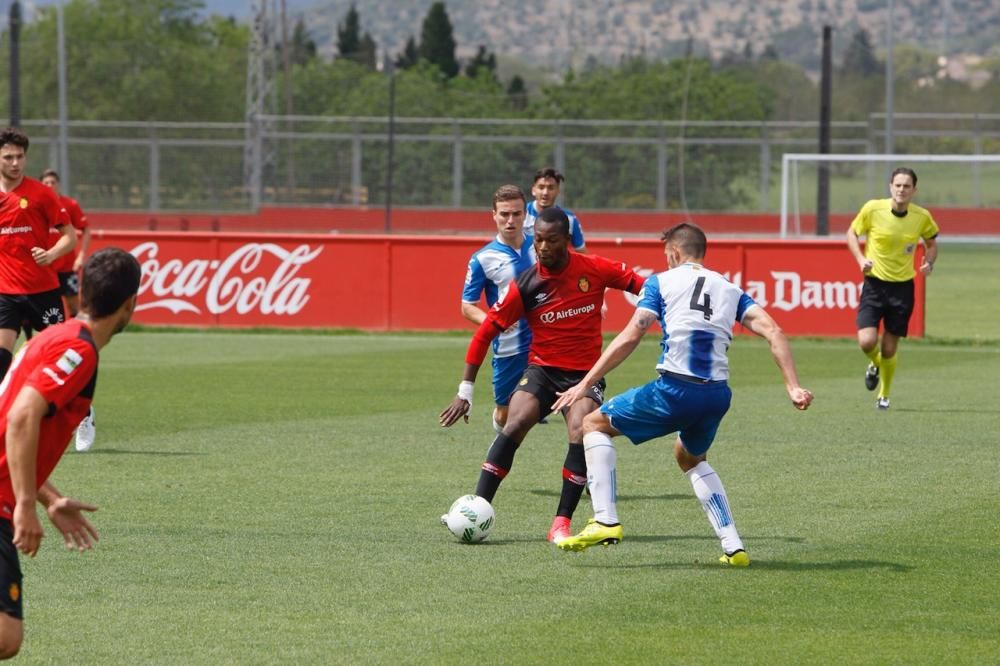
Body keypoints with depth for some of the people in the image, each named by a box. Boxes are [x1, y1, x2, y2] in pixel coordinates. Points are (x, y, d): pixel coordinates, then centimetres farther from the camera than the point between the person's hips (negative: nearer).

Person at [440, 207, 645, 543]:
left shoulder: (594, 270, -8)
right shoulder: (525, 285, -8)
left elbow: (639, 284, 5)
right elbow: (486, 330, -4)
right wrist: (465, 391, -5)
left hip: (585, 374, 0)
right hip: (541, 369, 0)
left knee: (581, 434, -24)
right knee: (515, 425, -23)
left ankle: (561, 524, -13)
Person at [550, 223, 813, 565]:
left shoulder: (661, 282, 7)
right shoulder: (730, 290, 19)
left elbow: (630, 336, -4)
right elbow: (773, 332, 5)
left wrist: (585, 384, -4)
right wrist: (793, 387, 2)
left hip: (674, 390, -5)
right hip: (717, 395, 5)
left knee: (594, 424, 15)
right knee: (691, 458, 34)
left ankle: (605, 521, 0)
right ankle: (733, 546, 22)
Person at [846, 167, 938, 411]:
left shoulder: (922, 217, -6)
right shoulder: (873, 209, -11)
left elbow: (931, 242, 13)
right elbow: (852, 233, 5)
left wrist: (929, 262, -8)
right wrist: (861, 259, -12)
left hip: (902, 287, 1)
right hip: (874, 283, -1)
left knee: (889, 350, 4)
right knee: (867, 341, -16)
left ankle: (884, 395, 30)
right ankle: (874, 365, 22)